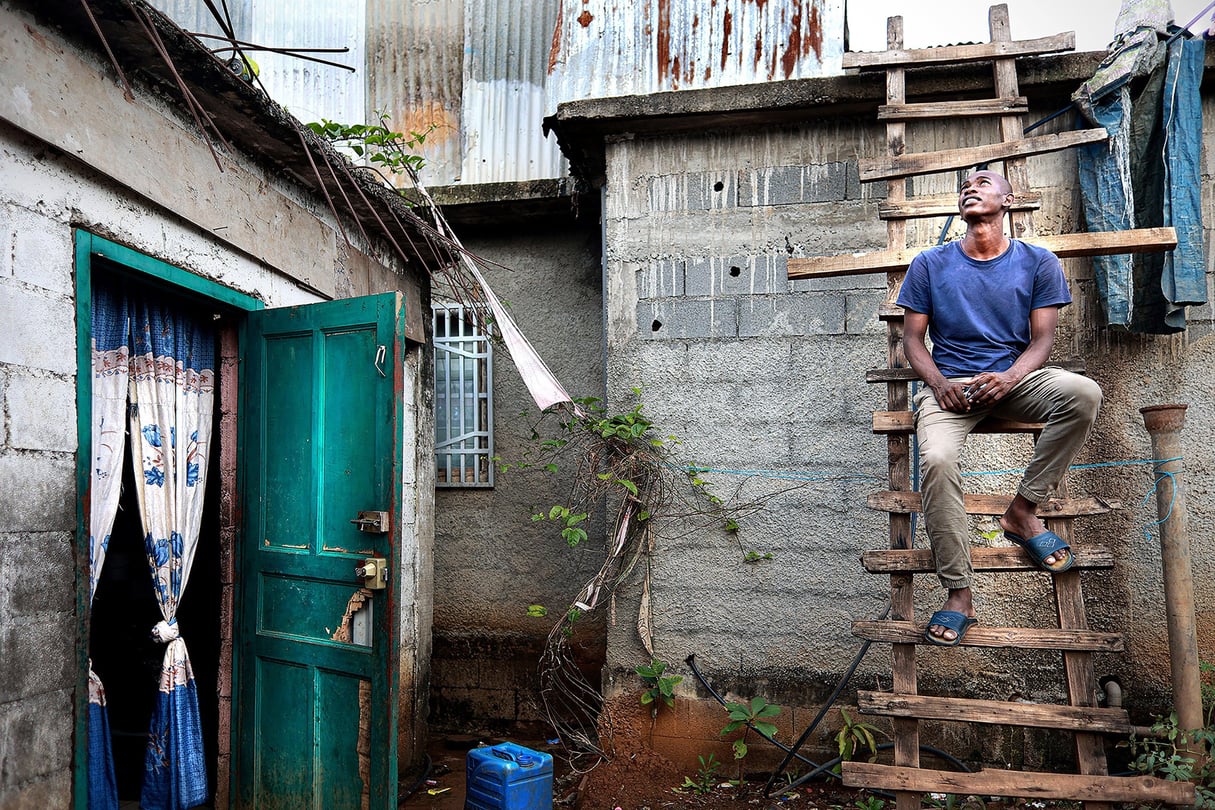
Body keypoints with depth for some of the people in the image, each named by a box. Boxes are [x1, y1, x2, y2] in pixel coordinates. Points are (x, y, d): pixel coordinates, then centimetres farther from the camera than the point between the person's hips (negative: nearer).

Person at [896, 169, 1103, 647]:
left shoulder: (1039, 263, 9)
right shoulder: (930, 264, 9)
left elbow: (1042, 339, 3)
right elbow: (912, 338, 7)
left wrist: (1009, 377, -18)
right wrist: (939, 383, -12)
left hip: (1014, 379, 1)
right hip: (949, 383, -1)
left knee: (1083, 393, -31)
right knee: (936, 460, -31)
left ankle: (1023, 511, -16)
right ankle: (958, 594, -19)